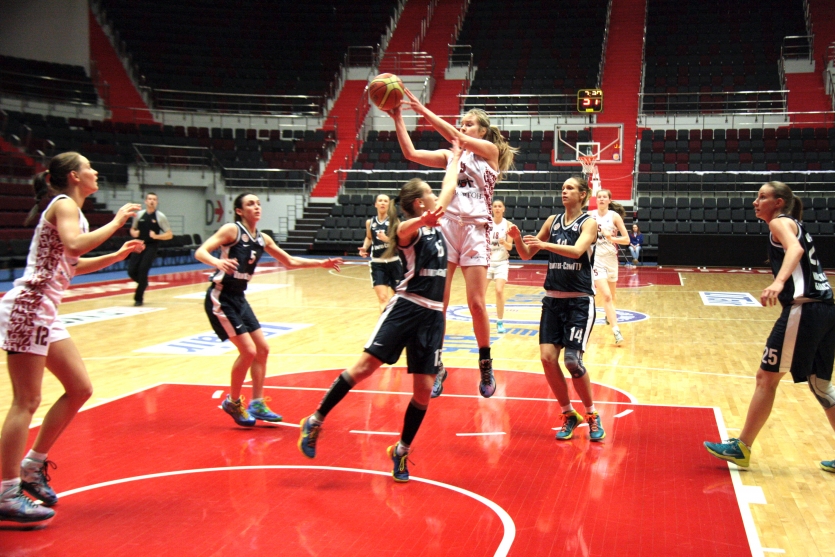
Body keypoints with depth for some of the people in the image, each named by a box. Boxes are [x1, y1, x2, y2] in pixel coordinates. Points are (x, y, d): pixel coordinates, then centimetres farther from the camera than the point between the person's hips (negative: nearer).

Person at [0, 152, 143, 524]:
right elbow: (75, 244, -29)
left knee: (80, 389, 9)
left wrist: (118, 255, 23)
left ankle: (32, 466, 19)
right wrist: (115, 222, -18)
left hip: (44, 312, 10)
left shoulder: (70, 209, 19)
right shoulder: (64, 205, -8)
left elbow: (72, 264, 30)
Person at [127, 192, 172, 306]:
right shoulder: (139, 215, 7)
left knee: (143, 270, -14)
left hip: (151, 246, -4)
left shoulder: (160, 217, -2)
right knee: (131, 270, -5)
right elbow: (132, 229, 20)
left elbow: (169, 235, -3)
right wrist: (134, 233, -4)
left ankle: (138, 298, 0)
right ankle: (143, 284, 27)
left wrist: (156, 236, -18)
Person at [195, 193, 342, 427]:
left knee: (262, 349, 8)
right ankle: (233, 402, 7)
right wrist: (217, 262, -44)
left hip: (238, 298, 8)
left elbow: (290, 262, 16)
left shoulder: (262, 239, 7)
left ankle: (257, 404, 18)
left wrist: (321, 263, 8)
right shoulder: (232, 230, -13)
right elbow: (200, 252, -23)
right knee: (248, 351, -12)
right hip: (220, 298, -8)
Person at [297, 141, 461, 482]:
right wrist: (422, 220, -51)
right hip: (406, 307, -6)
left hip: (432, 316, 6)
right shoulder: (409, 229, -5)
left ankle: (401, 450, 15)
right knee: (365, 365, -13)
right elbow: (403, 230, -31)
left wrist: (455, 155, 36)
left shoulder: (435, 223, 15)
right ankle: (315, 422, -1)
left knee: (424, 389, 0)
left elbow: (449, 186, 28)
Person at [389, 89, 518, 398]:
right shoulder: (451, 155, 16)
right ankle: (436, 367, 8)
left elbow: (456, 137, -11)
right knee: (437, 302, -2)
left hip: (475, 229, -3)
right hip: (446, 226, 4)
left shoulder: (490, 150, 5)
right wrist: (398, 118, -4)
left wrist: (422, 110, -14)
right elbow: (411, 153, 4)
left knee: (476, 303, -4)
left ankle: (485, 364, 14)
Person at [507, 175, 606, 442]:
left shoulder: (588, 222, -4)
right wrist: (517, 238, -7)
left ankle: (592, 415, 9)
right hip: (553, 299, 5)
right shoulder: (553, 220, 10)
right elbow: (527, 254, 13)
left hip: (580, 301, -5)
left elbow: (577, 250, -23)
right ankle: (569, 414, 12)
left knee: (572, 360, -13)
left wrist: (544, 244, -36)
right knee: (547, 357, -6)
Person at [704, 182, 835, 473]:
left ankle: (741, 448, 5)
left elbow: (794, 249, -23)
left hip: (804, 309, -9)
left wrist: (779, 282, -39)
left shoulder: (780, 222, -3)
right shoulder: (794, 225, 22)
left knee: (766, 377, -1)